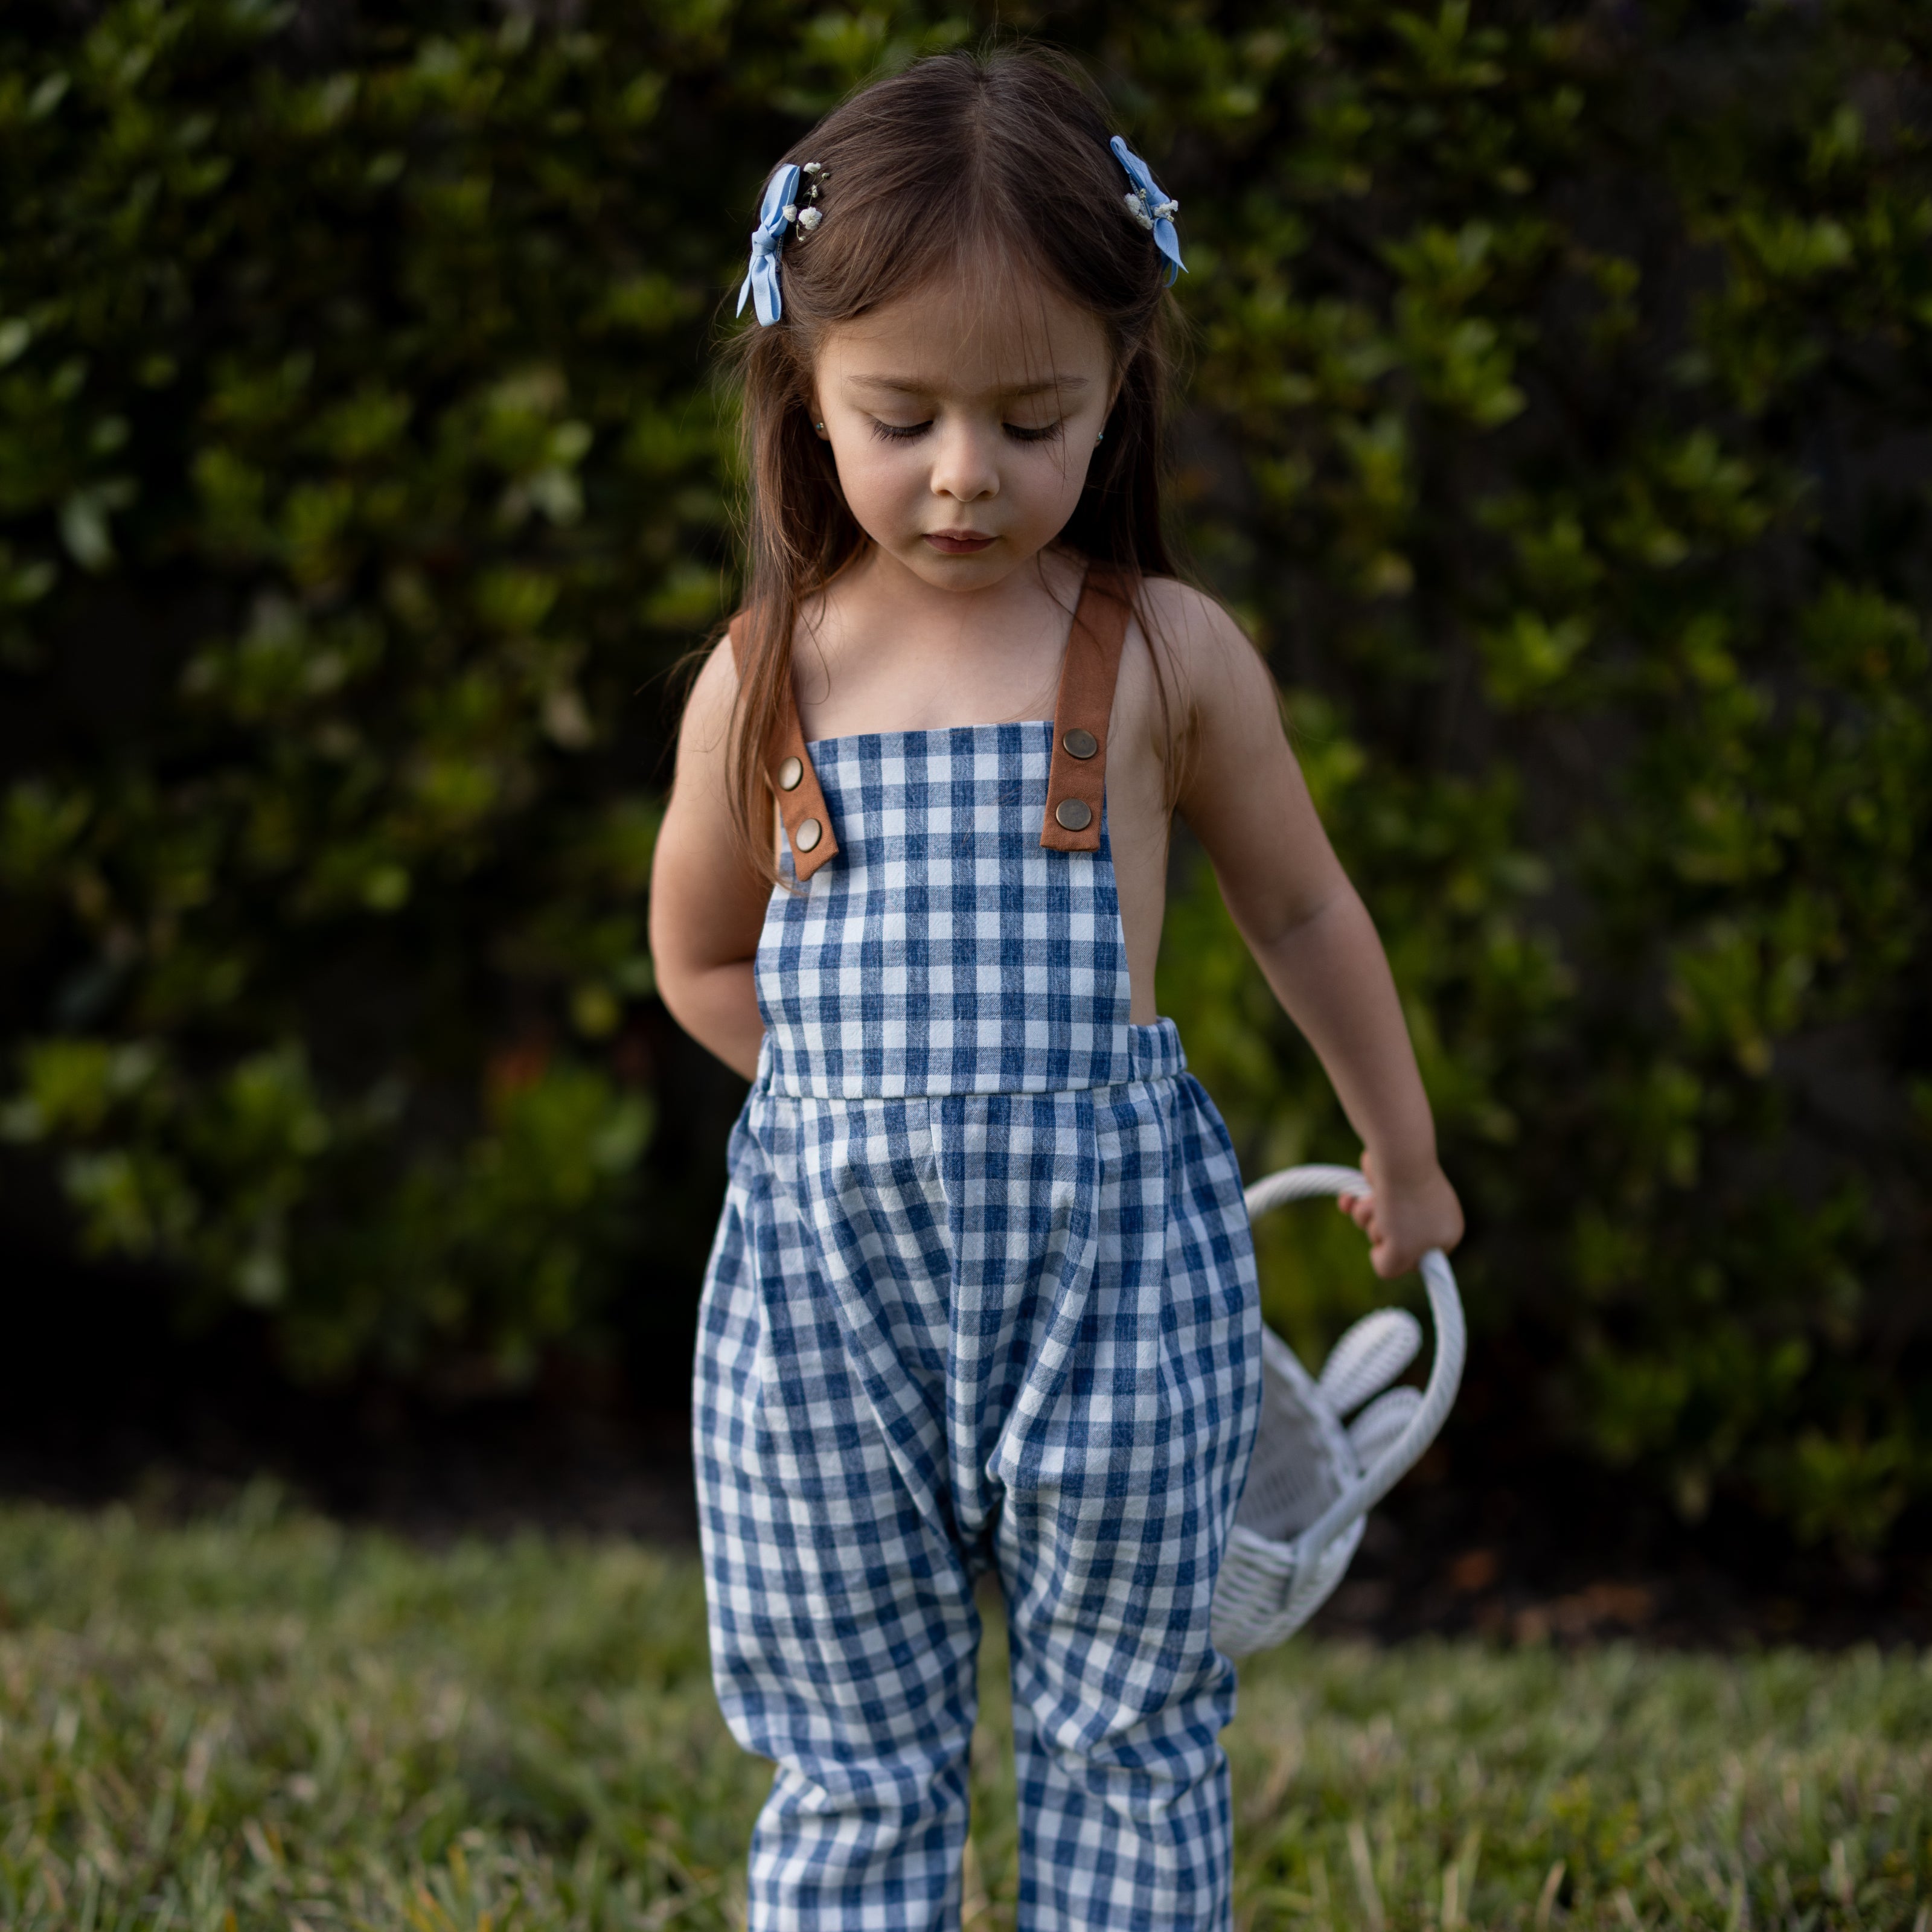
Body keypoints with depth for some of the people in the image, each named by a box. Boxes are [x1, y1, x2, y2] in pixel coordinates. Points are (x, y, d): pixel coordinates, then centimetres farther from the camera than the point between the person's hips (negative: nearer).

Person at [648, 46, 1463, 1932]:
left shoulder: (1166, 656, -2)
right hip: (825, 1272, 1)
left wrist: (1402, 1155, 21)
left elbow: (1300, 909, 12)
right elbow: (701, 959, 16)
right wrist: (887, 1096, 9)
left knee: (1124, 1738, 10)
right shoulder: (765, 678, 2)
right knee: (847, 1769, 8)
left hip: (1113, 1257, -1)